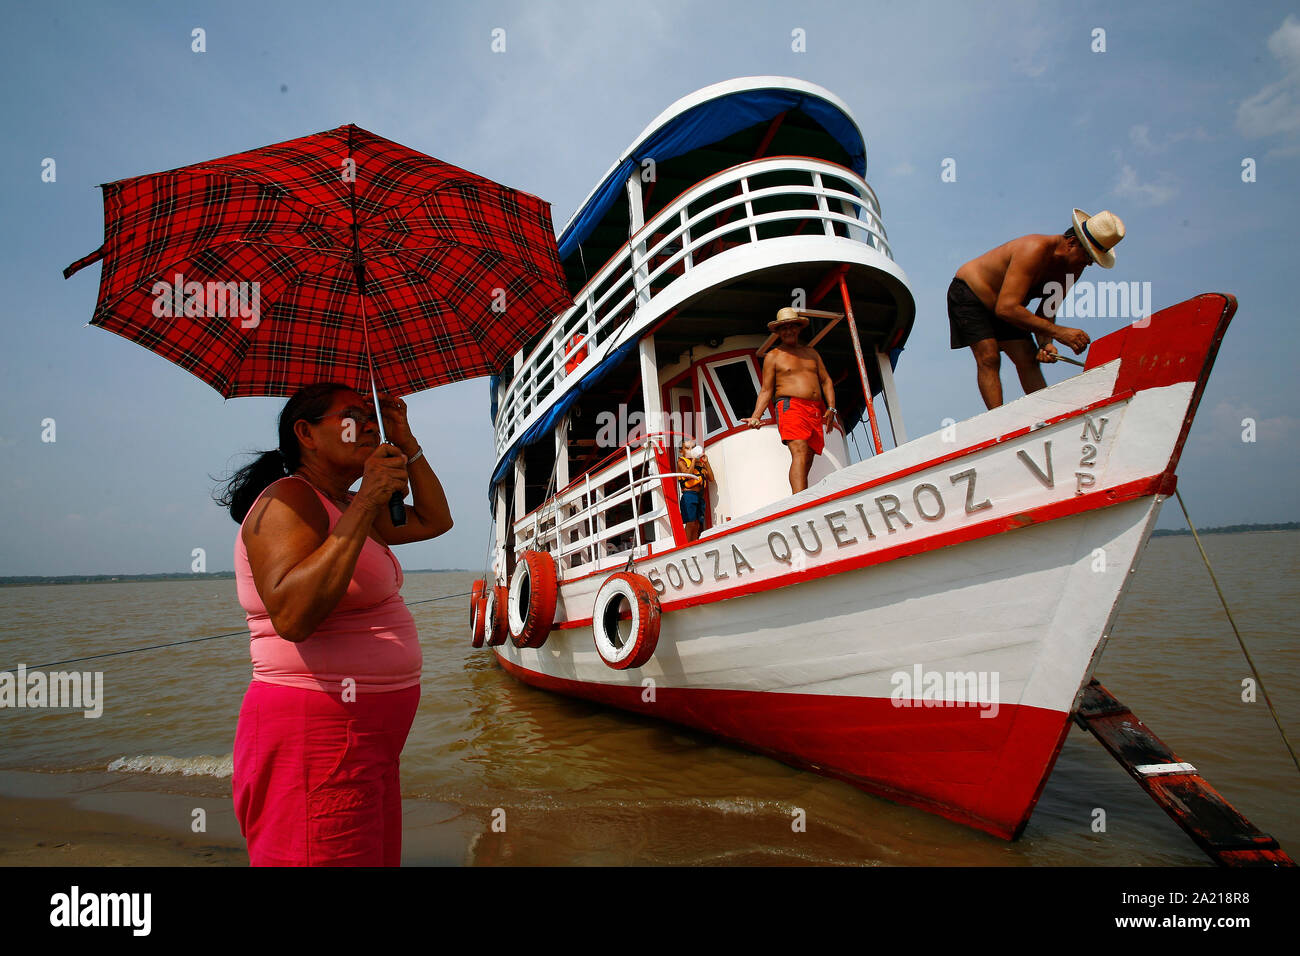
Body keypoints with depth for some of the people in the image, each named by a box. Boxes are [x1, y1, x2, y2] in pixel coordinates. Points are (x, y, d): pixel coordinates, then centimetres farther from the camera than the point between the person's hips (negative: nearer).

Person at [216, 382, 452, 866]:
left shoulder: (345, 507, 15)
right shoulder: (287, 501, -14)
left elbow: (434, 520, 21)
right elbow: (292, 616, -29)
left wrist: (406, 441, 12)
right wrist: (366, 505, -29)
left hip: (365, 736, 10)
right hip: (317, 738, -9)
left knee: (378, 858, 17)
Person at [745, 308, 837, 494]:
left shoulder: (810, 352, 24)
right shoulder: (773, 356, 11)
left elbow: (826, 381, 21)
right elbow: (766, 391, 7)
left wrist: (831, 407, 6)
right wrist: (755, 417, -6)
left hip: (816, 412, 6)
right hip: (790, 407, -5)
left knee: (807, 461, 0)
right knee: (799, 452, -24)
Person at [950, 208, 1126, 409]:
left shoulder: (1073, 266, -7)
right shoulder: (1036, 250, -33)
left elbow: (1046, 312, -2)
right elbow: (1006, 309, -41)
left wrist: (1045, 343, -23)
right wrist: (1058, 332, -40)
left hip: (1004, 306, 8)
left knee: (1028, 360, -2)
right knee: (988, 358, -21)